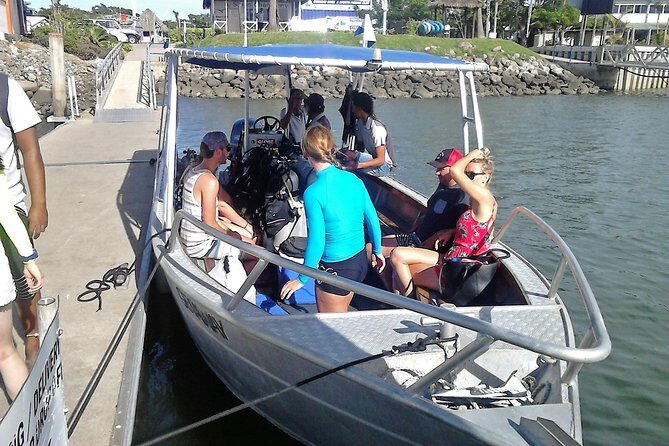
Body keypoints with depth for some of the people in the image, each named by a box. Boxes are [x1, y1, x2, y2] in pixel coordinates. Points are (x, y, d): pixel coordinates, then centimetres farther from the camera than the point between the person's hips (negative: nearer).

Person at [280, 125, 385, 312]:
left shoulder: (313, 193, -22)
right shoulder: (353, 179, -4)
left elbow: (316, 243, -21)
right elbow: (373, 220, 4)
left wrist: (302, 279, -9)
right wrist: (377, 251, 21)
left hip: (335, 269, -6)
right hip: (360, 261, 7)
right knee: (342, 316, 27)